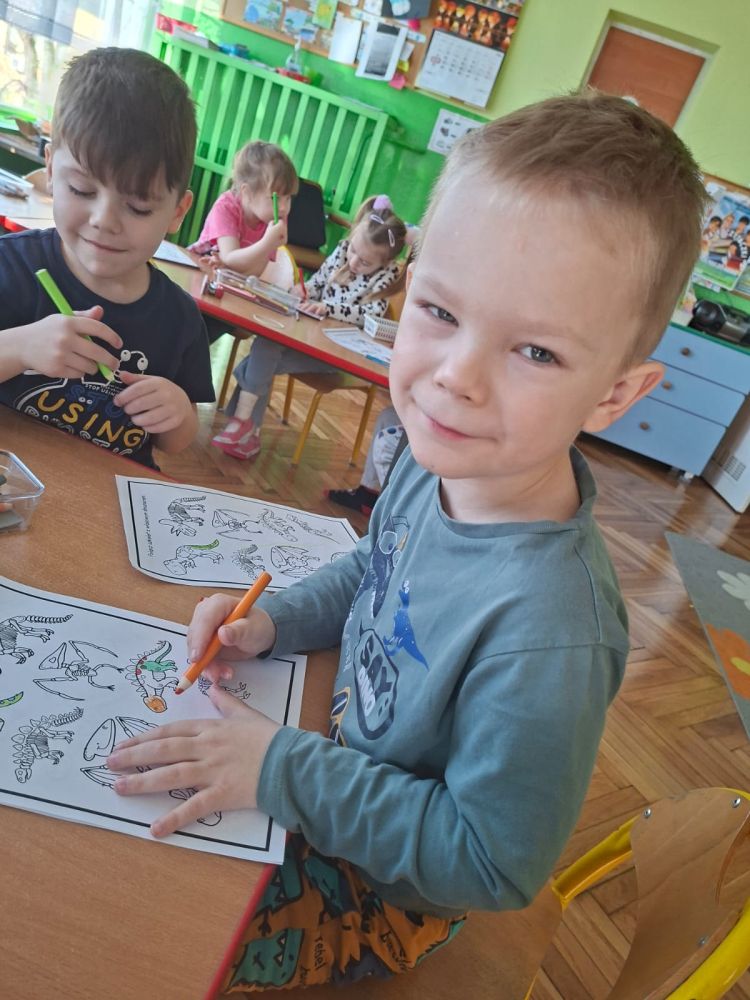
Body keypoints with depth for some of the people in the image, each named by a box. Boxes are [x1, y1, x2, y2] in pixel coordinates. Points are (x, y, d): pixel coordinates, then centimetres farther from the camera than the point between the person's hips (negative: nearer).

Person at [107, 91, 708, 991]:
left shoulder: (548, 635, -39)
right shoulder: (443, 456, -17)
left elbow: (494, 867, -26)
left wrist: (284, 772, -27)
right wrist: (274, 621, -11)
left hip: (379, 897, -5)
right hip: (336, 739, 6)